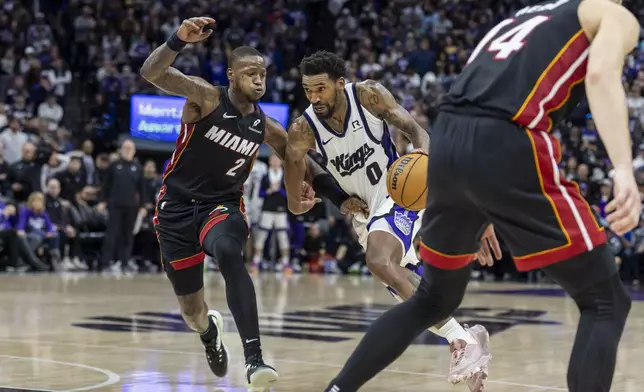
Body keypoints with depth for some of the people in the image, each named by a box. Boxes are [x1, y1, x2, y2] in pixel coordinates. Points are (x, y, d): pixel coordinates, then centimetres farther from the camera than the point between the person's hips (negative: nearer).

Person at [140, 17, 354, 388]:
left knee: (229, 254, -37)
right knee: (191, 309, 5)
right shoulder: (206, 97, -13)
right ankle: (210, 332, 48)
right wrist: (179, 40, -47)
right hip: (178, 205, -1)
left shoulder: (267, 128, -1)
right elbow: (151, 73, -28)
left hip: (223, 206, 1)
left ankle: (255, 358, -42)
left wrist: (340, 195, 1)